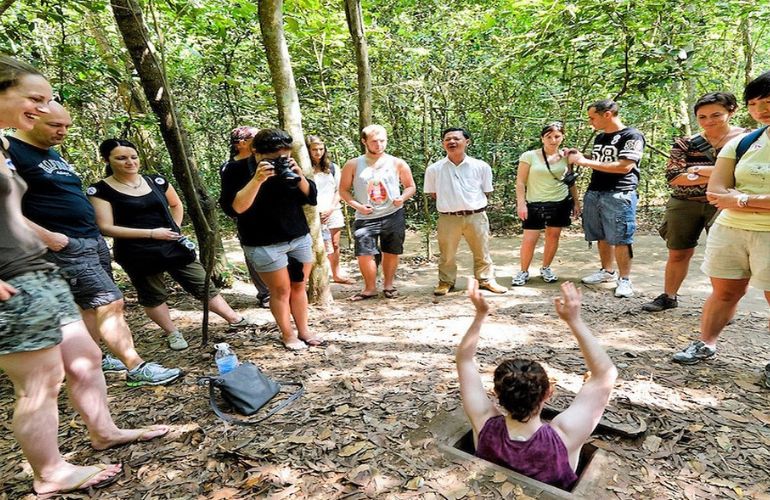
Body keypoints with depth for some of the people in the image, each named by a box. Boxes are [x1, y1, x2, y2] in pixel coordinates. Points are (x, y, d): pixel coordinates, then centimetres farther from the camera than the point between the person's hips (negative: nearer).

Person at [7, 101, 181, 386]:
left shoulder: (52, 154, 19)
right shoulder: (11, 151, -10)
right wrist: (46, 235, -20)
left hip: (93, 240, 9)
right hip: (65, 246, -9)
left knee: (93, 306, 13)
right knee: (110, 303, -11)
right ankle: (137, 368, -5)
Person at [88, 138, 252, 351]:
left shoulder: (157, 181, 4)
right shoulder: (100, 190, -8)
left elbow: (176, 204, 21)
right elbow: (105, 228, -13)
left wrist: (175, 228, 6)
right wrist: (151, 233, -18)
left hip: (172, 246, 3)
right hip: (137, 254, -3)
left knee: (203, 285, 6)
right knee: (152, 296, 11)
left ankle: (236, 320, 13)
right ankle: (172, 333, 30)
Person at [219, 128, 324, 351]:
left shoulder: (287, 166, 3)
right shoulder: (236, 171, -10)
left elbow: (312, 198, 1)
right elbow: (233, 208, -22)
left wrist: (299, 176, -16)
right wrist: (257, 180, -30)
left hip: (300, 238, 5)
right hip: (264, 245, -4)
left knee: (299, 287, 12)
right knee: (281, 290, 4)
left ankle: (304, 331, 26)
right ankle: (288, 336, 21)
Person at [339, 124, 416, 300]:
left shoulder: (397, 163, 1)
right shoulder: (353, 165, -1)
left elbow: (410, 186, 9)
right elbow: (343, 190, 5)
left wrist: (402, 198, -12)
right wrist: (357, 205, -11)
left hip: (393, 216, 1)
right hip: (366, 218, -1)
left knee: (391, 252, 9)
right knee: (364, 254, -7)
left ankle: (388, 285, 30)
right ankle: (370, 288, 15)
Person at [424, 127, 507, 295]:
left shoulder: (481, 166, -3)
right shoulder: (434, 169, -2)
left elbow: (486, 192, 9)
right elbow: (433, 194, 9)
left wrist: (472, 203, 5)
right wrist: (449, 203, 7)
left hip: (476, 216, 0)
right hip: (448, 218, 0)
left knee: (482, 252, 13)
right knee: (447, 254, 10)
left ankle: (486, 280, 30)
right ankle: (446, 282, 27)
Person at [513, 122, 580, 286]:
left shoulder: (565, 157, 3)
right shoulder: (529, 156, -7)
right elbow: (520, 182, -6)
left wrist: (576, 201, 11)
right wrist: (521, 203, -12)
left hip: (561, 202, 3)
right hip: (535, 204, -3)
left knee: (553, 236, 9)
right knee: (529, 239, -5)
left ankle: (545, 268, 26)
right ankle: (523, 271, 13)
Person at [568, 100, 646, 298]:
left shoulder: (632, 136, -7)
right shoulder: (600, 138, 17)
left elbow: (624, 167, -18)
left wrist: (586, 162, -17)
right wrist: (580, 157, 8)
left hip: (619, 195, -7)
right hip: (594, 193, 7)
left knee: (620, 238, -5)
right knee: (603, 236, 11)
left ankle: (624, 279, 4)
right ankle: (607, 271, 23)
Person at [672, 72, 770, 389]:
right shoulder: (741, 143, 7)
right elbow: (715, 192, 0)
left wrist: (741, 199, -15)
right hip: (729, 229, 3)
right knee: (725, 291, 12)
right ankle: (705, 345, 24)